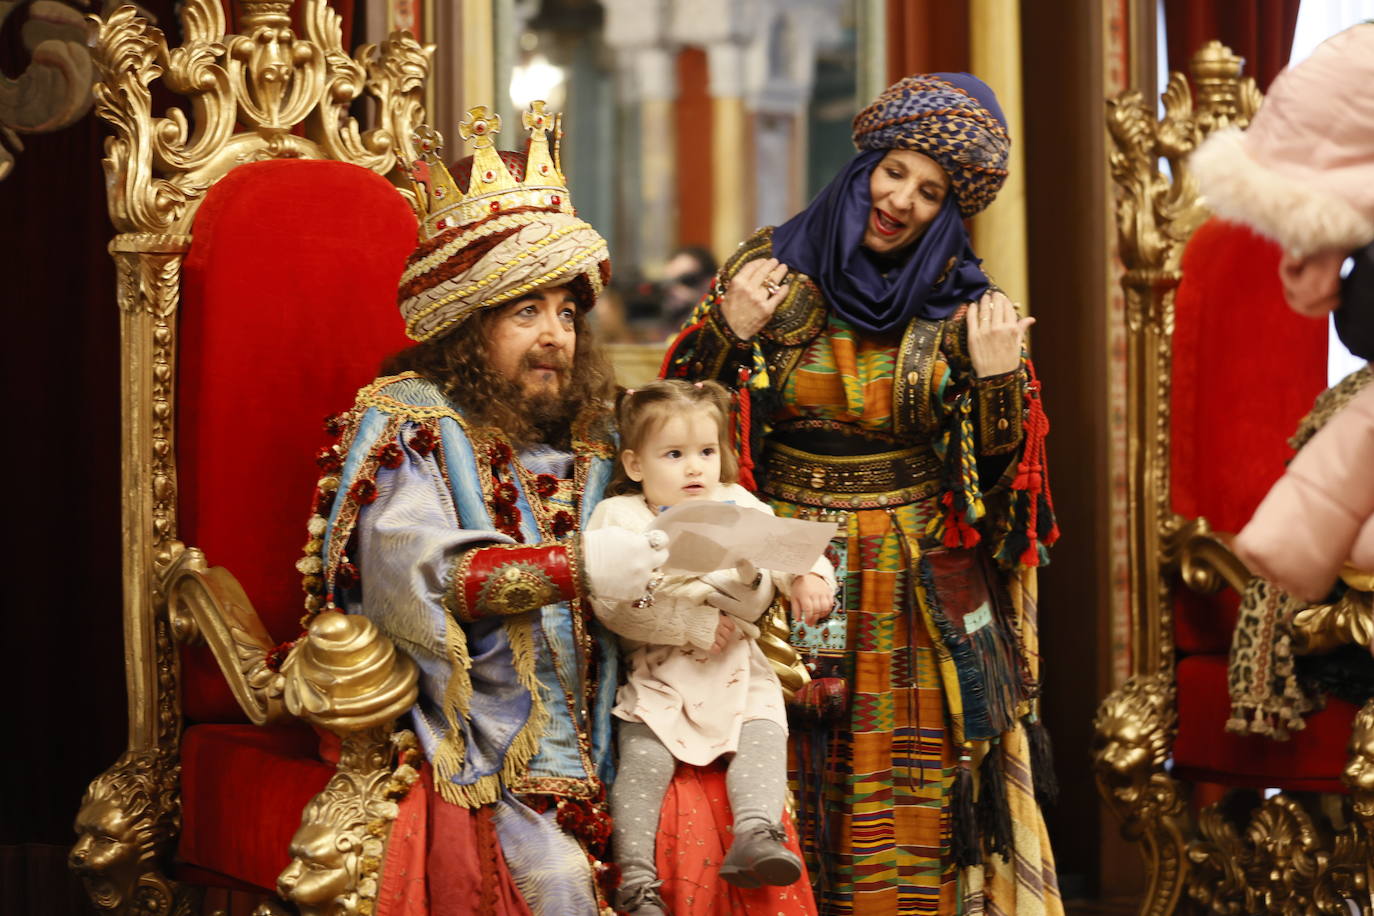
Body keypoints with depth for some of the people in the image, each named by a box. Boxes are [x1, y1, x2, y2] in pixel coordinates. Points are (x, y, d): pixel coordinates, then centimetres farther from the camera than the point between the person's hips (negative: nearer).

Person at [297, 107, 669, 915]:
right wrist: (574, 568, -22)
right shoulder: (405, 423, 2)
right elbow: (413, 574, -15)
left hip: (585, 740, 6)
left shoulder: (585, 436, 20)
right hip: (469, 747, -5)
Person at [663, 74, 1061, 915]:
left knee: (911, 830, 0)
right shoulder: (773, 266, 2)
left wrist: (999, 382, -14)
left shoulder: (965, 310, 3)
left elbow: (994, 474, 2)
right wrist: (727, 331, -13)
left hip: (917, 608, 0)